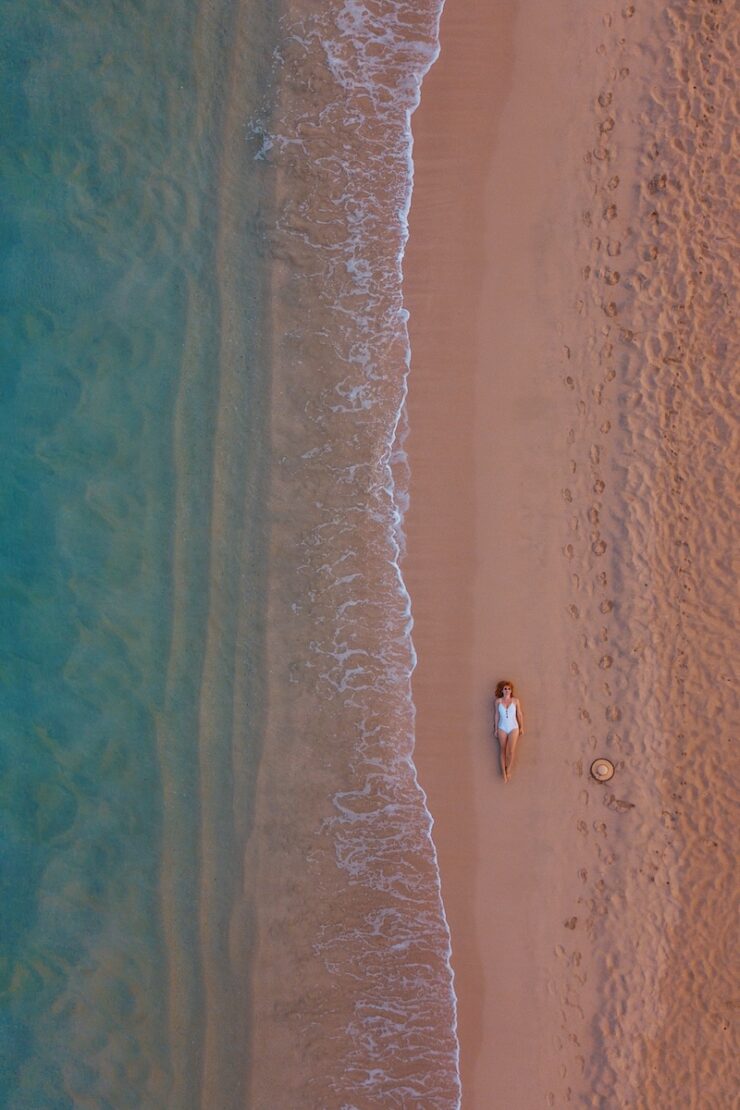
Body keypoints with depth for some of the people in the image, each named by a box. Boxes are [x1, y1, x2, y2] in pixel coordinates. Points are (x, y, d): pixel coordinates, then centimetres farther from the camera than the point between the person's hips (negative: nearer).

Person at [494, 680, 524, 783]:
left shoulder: (515, 701, -3)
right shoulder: (498, 701, -2)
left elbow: (519, 714, 3)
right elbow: (496, 715, 3)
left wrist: (521, 727, 5)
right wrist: (496, 728, 4)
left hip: (513, 728, -1)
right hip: (502, 728, 1)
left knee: (511, 751, -8)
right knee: (502, 751, 6)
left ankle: (509, 770, 12)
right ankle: (504, 772, 14)